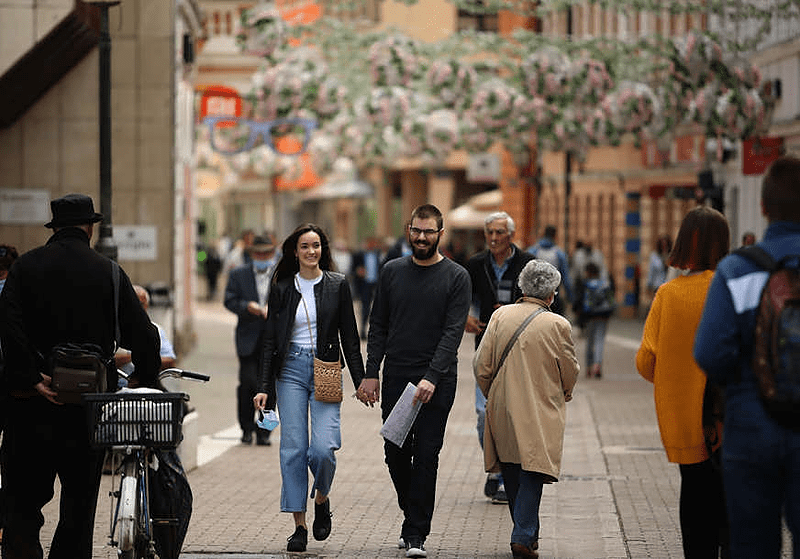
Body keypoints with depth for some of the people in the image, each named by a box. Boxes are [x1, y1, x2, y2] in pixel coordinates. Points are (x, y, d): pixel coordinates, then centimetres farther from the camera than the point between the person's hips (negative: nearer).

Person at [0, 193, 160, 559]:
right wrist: (143, 382, 10)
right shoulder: (109, 273, 1)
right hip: (88, 407, 1)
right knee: (79, 505, 11)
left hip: (32, 406, 0)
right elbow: (144, 336, -4)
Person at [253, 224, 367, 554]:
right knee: (293, 448, -3)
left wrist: (360, 381, 3)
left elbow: (349, 337, 6)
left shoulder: (337, 285, 3)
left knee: (323, 448, -15)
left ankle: (321, 499, 16)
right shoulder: (282, 288, 6)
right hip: (290, 370, 1)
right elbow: (271, 340, 6)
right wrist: (264, 387, 1)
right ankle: (299, 526, 4)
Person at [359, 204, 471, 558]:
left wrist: (432, 377, -20)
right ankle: (413, 519, 26)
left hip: (437, 381, -3)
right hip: (396, 378, 3)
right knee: (396, 453, 7)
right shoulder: (392, 272, 8)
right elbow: (378, 326, 11)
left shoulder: (456, 277, -2)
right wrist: (371, 373, 2)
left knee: (426, 455, -4)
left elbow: (453, 332, -10)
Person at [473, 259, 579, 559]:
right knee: (531, 474, 2)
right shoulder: (558, 325, -11)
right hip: (540, 414, -3)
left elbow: (481, 366, -1)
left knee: (512, 473, 16)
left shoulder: (500, 316, -4)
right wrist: (561, 394, 20)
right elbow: (570, 374, -2)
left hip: (502, 411, 3)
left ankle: (527, 531, 27)